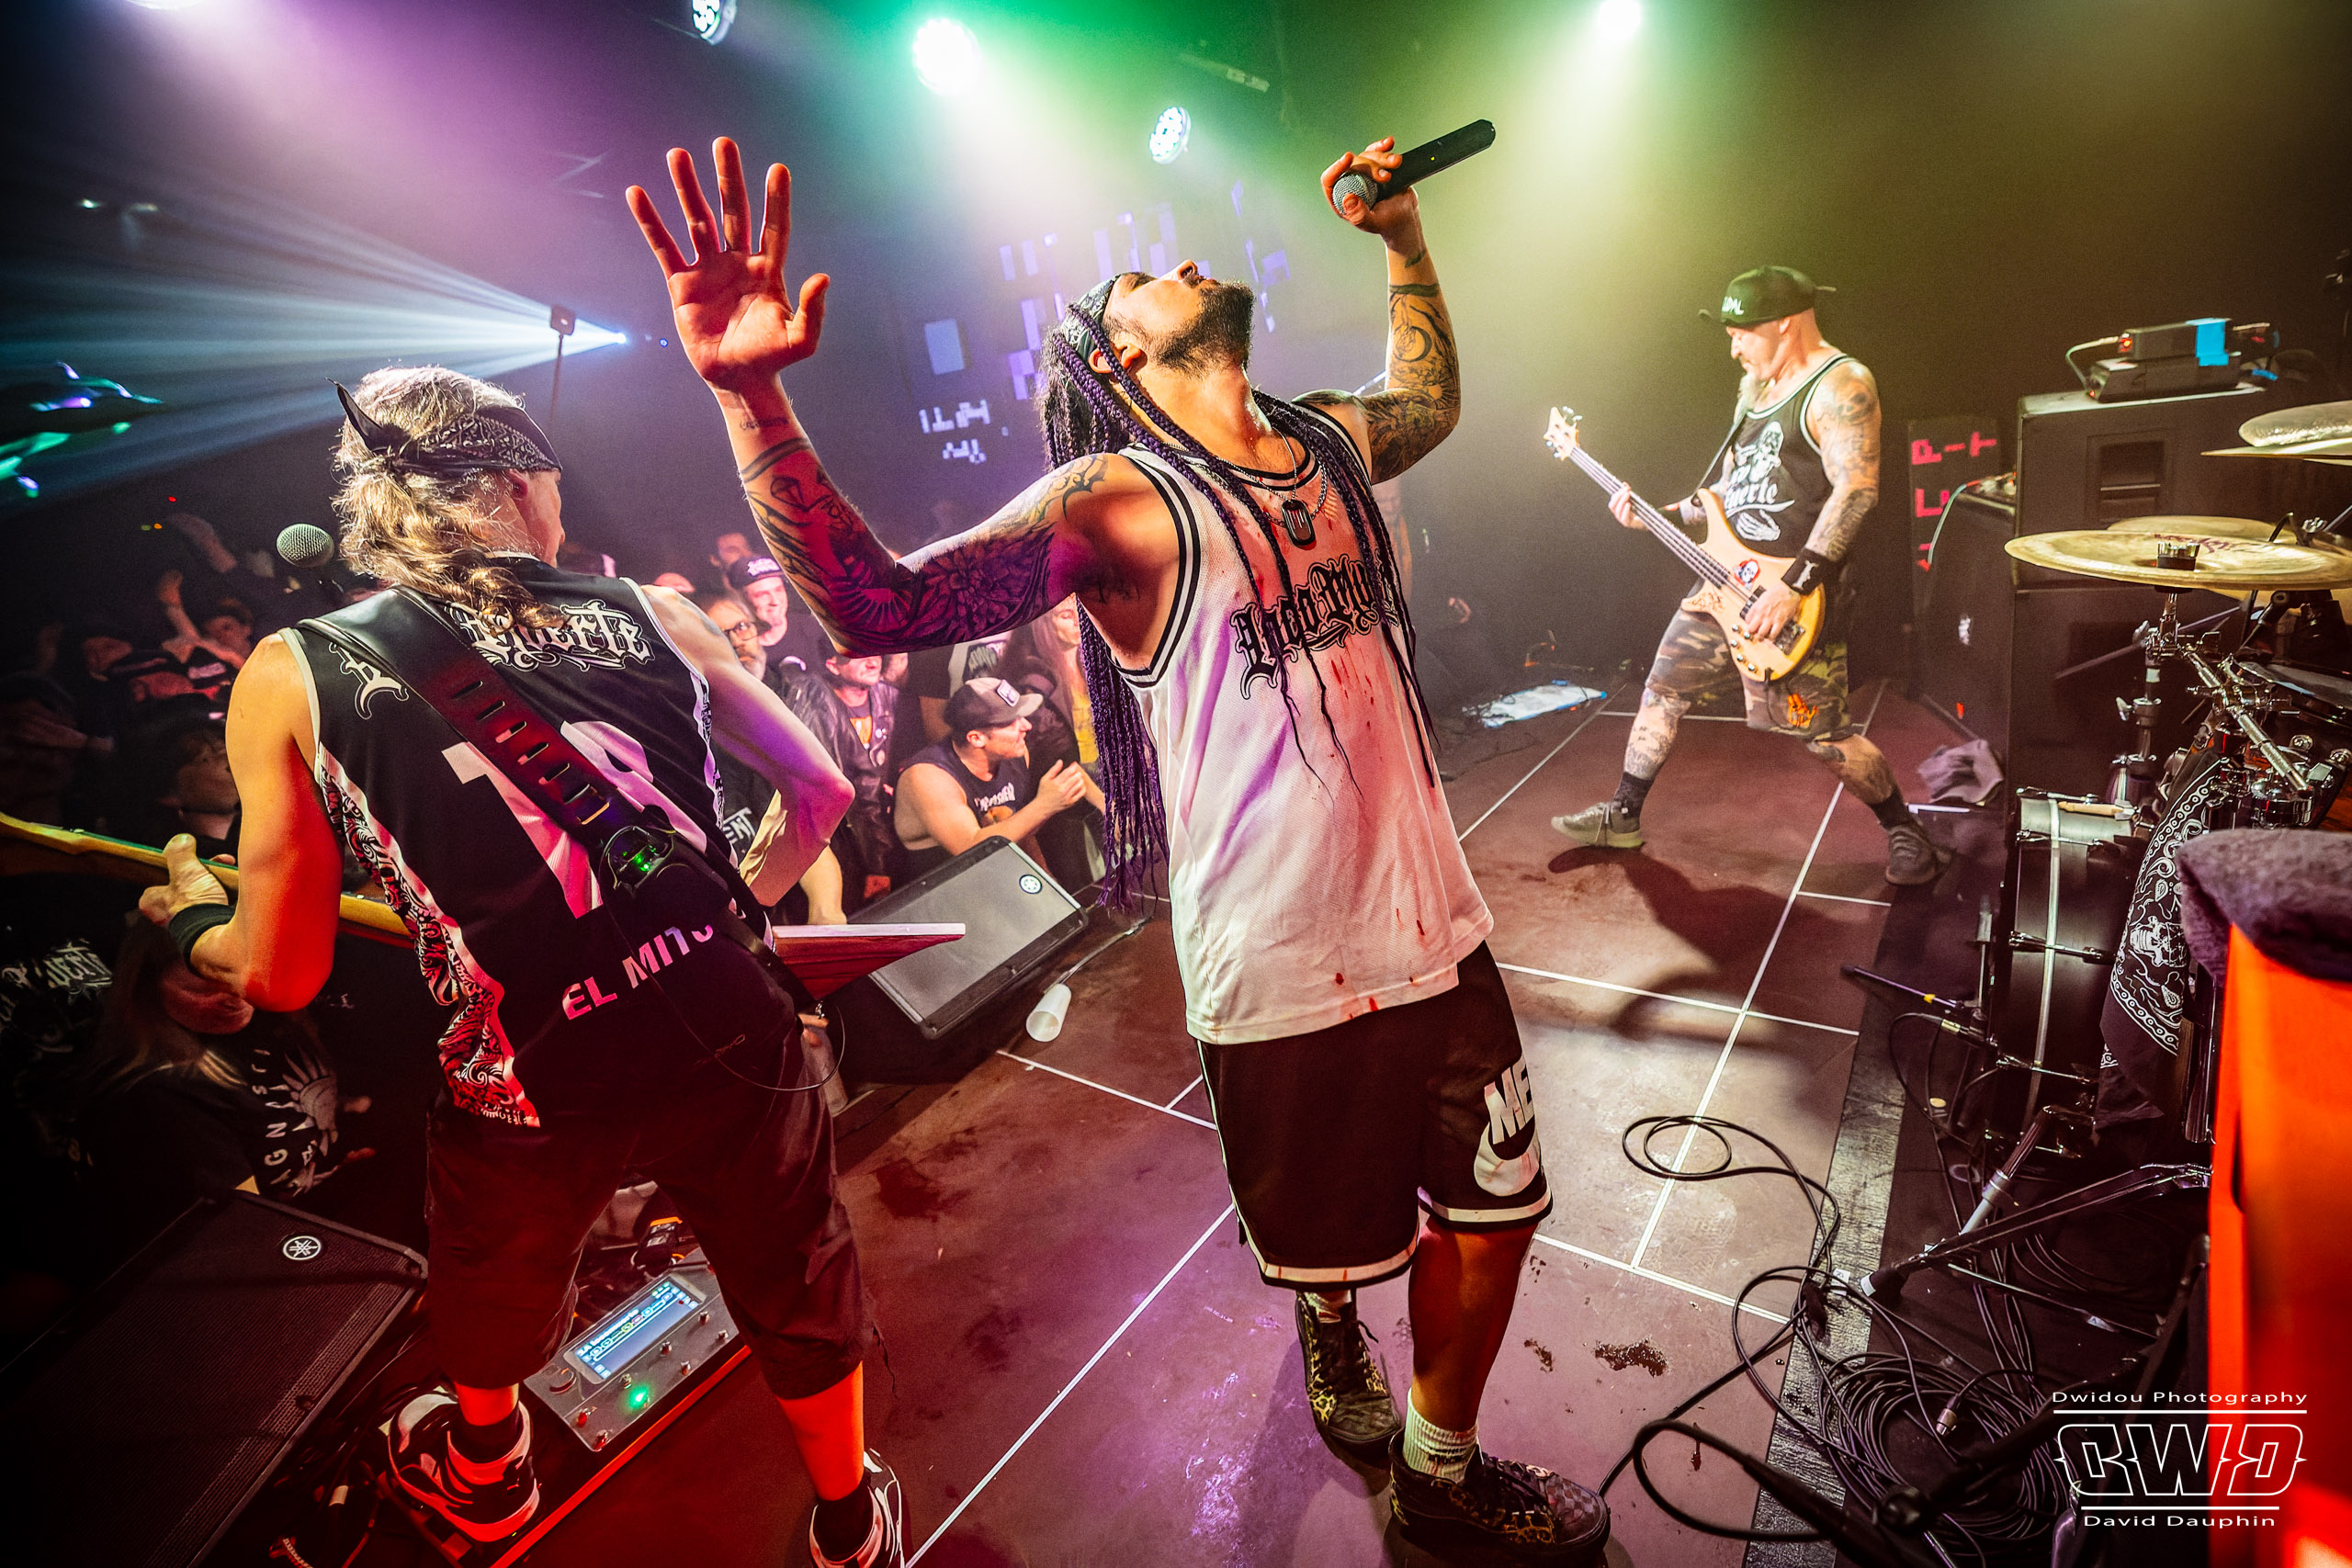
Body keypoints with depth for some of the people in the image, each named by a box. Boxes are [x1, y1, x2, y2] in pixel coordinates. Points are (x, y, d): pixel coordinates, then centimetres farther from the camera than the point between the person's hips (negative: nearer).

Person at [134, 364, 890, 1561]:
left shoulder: (290, 679, -3)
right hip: (730, 1046, 1)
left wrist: (192, 920, 22)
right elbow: (821, 788, 5)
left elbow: (279, 978, 0)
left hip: (531, 1100, 0)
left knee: (496, 1291, 35)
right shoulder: (650, 613, 1)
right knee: (799, 1294, 27)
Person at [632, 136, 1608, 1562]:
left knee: (1490, 1212, 18)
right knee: (1329, 1244, 15)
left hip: (1434, 924, 7)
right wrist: (748, 390, -37)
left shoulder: (1328, 440, 9)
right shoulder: (1122, 502, -13)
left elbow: (1433, 402, 33)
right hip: (1280, 970, -6)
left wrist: (1404, 236, 26)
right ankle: (1328, 1306, 56)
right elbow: (874, 602, -24)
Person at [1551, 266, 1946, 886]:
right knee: (1662, 690, 12)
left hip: (1797, 599, -9)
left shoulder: (1839, 385, -13)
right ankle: (1622, 817, 25)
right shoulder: (1754, 385, 15)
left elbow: (1857, 490, -25)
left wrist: (1794, 585, -29)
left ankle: (1909, 836, 16)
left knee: (1825, 736, -6)